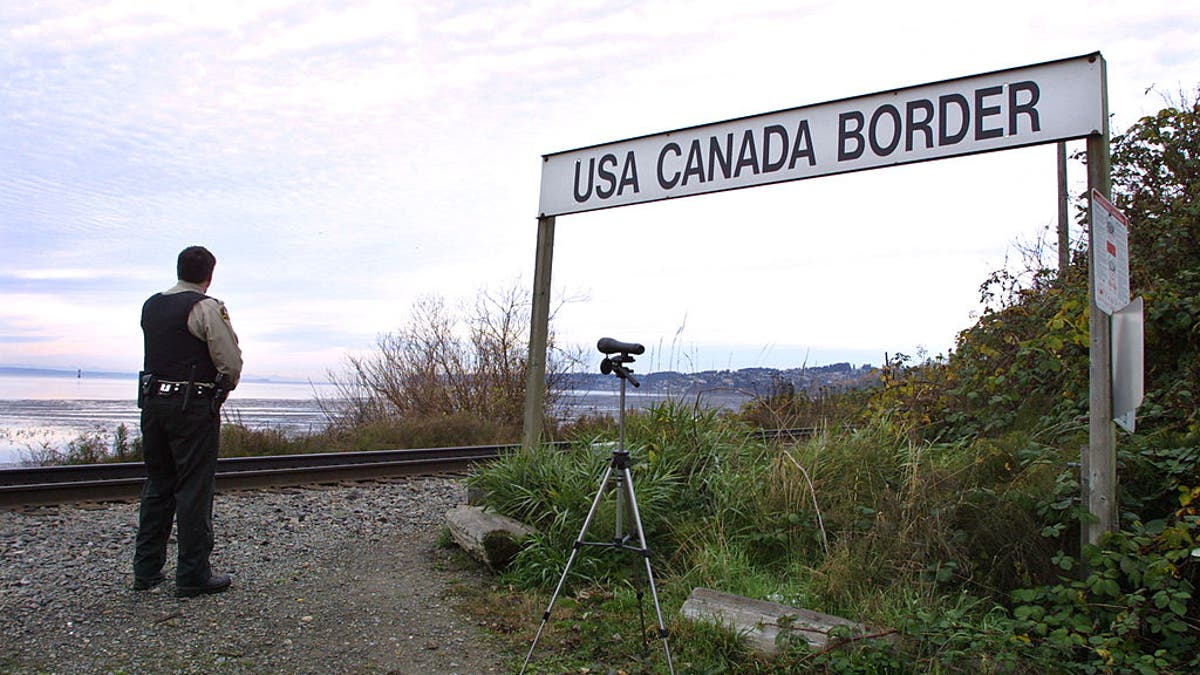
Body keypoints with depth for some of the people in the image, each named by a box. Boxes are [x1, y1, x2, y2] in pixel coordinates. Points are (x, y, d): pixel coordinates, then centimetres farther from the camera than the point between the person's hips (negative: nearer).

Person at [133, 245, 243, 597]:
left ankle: (146, 570, 23)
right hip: (193, 405, -7)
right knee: (194, 489, 0)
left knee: (157, 485, 16)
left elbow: (160, 353, 11)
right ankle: (193, 576, 6)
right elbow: (232, 362, -13)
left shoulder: (151, 305, 11)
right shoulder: (207, 307, -11)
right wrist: (224, 388, 7)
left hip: (153, 400, 7)